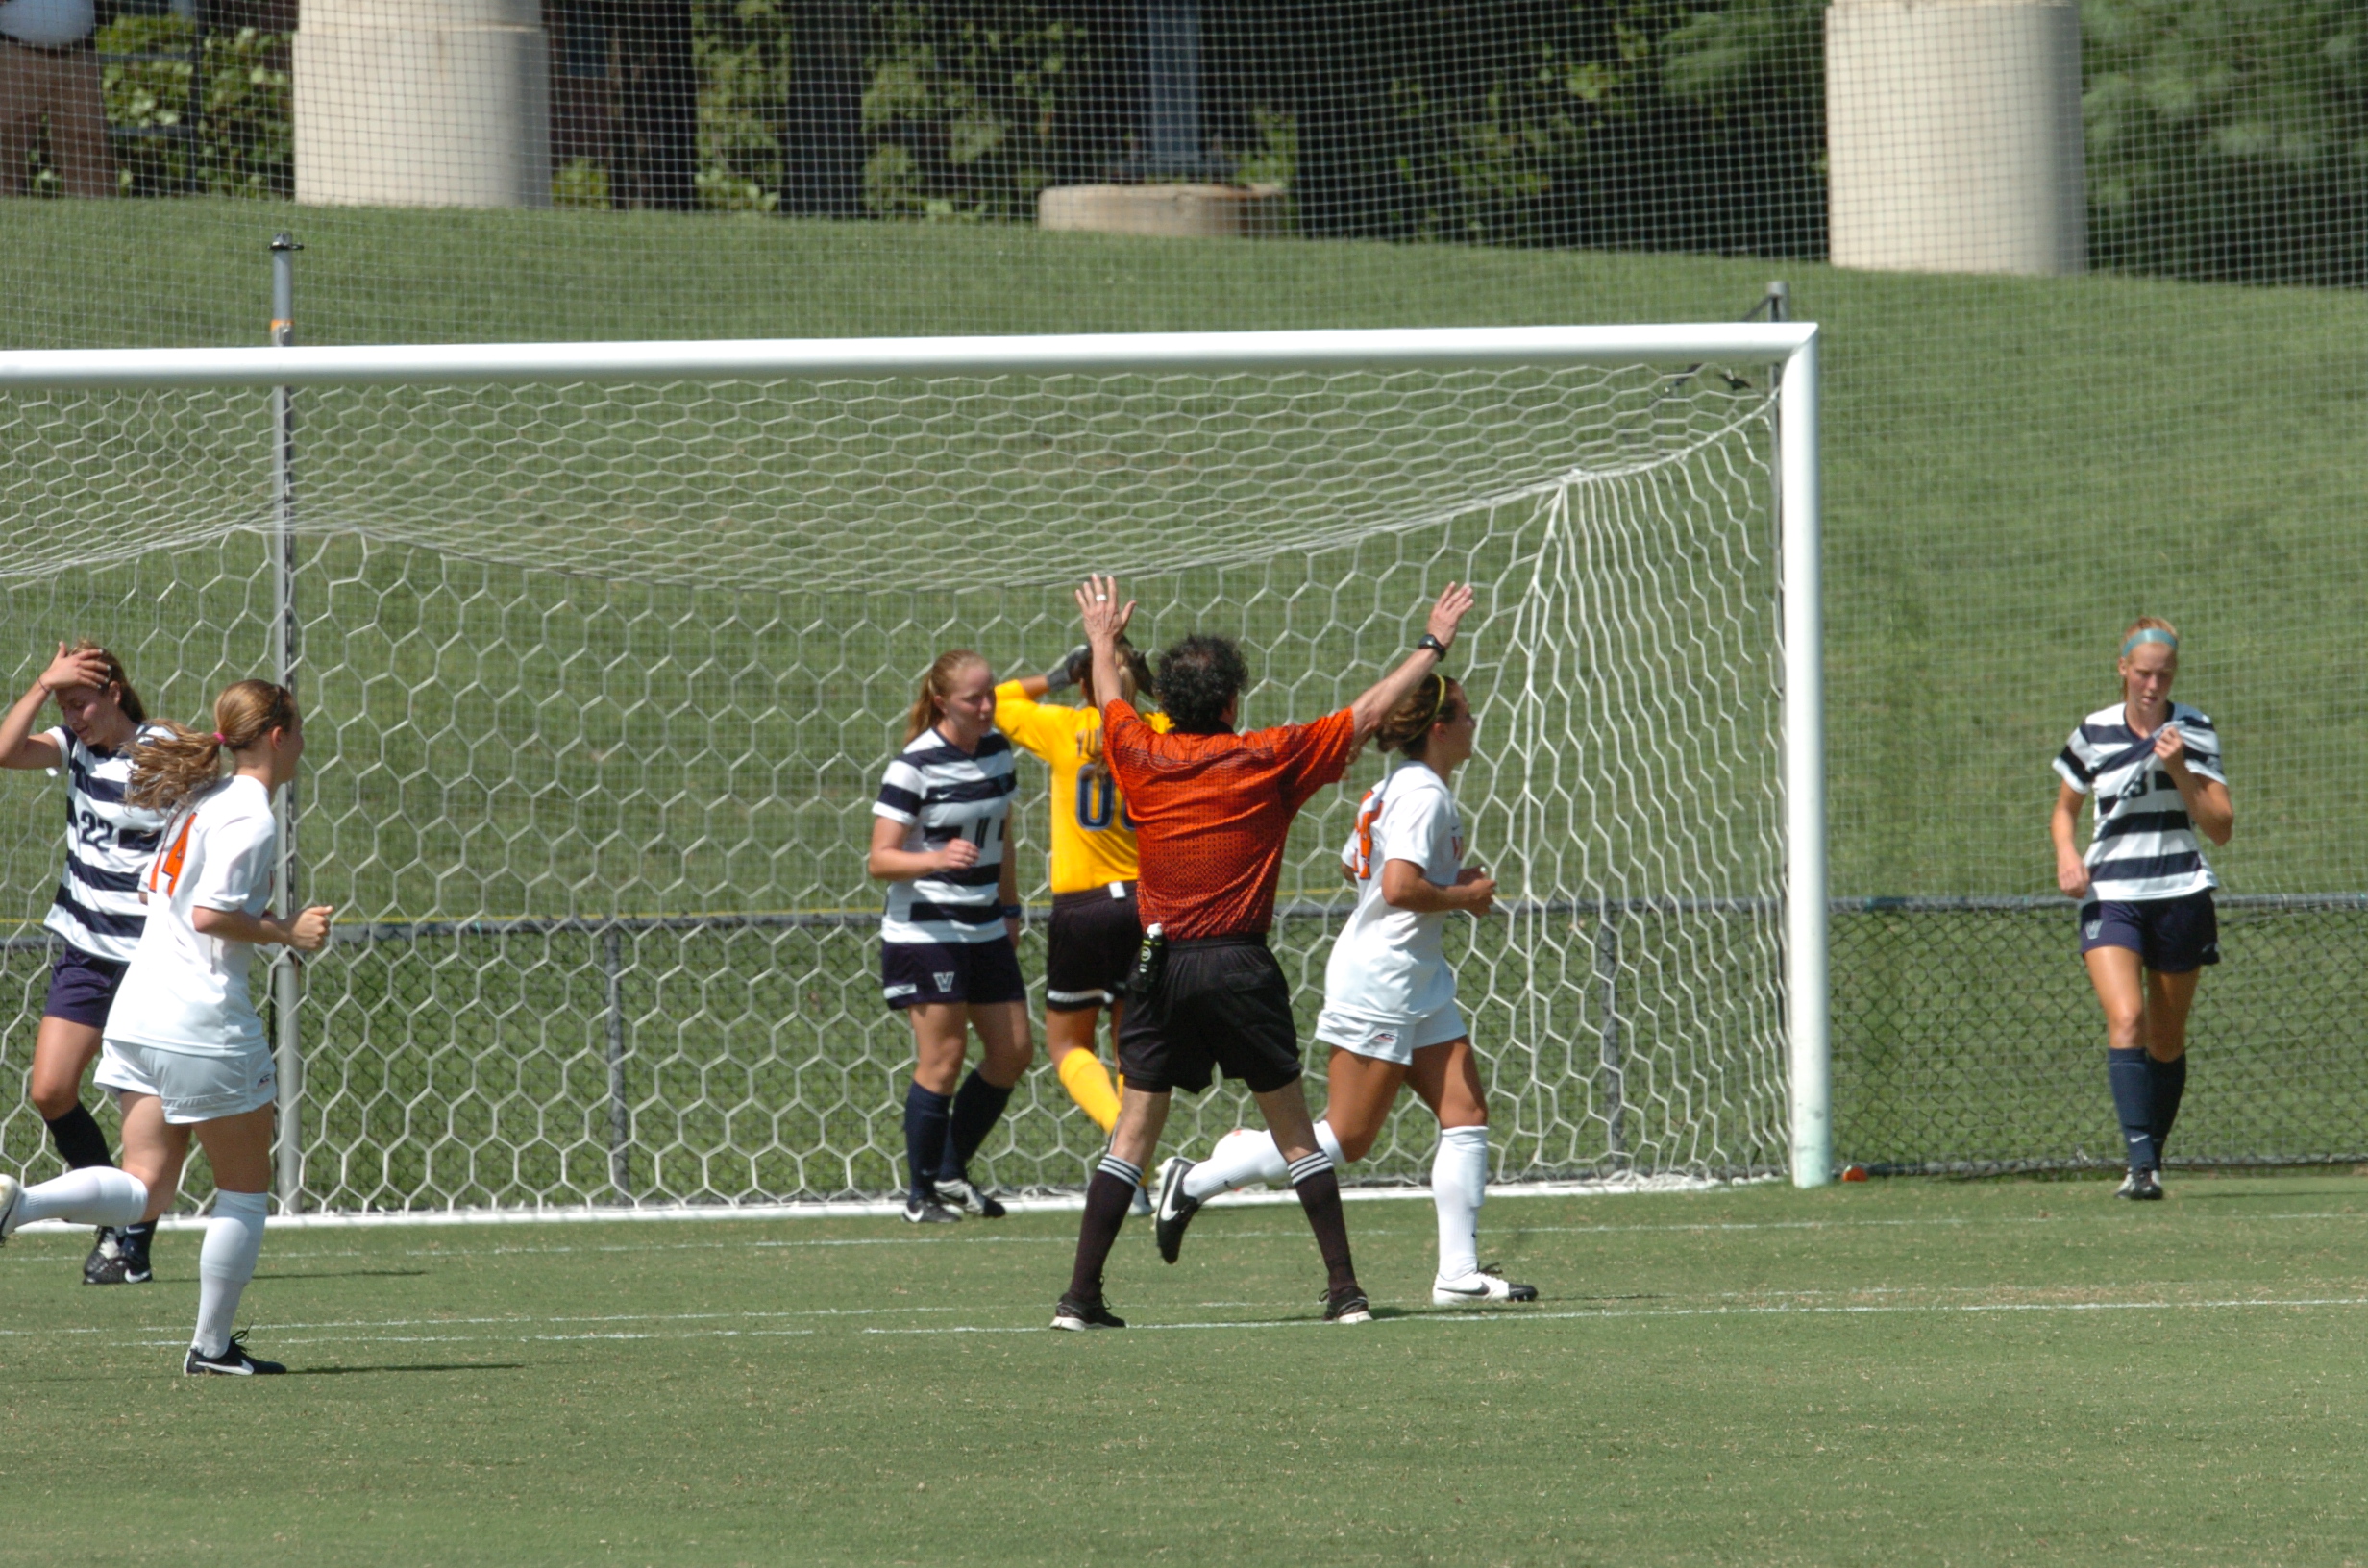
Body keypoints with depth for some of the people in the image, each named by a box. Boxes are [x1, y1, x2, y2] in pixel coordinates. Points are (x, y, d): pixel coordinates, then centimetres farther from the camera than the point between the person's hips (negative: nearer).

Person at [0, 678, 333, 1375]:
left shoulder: (201, 799, 14)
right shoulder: (250, 816, -13)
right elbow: (209, 915, -22)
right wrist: (285, 933, -9)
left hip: (138, 1011, 8)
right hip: (203, 1023, -8)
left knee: (144, 1189, 7)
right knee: (246, 1187, 7)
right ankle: (213, 1344, 11)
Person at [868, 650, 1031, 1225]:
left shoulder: (997, 751, 6)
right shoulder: (914, 766, -15)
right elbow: (880, 860, -16)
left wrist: (1009, 908, 21)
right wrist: (936, 859, -32)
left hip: (985, 932, 7)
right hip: (925, 933, -7)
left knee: (1012, 1052, 7)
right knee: (942, 1060, -8)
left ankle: (951, 1172, 21)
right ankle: (921, 1194, 4)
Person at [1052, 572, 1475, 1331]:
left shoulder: (1143, 759, 3)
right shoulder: (1269, 760, -3)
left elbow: (1110, 704, 25)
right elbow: (1367, 713, 6)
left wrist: (1103, 640, 46)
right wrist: (1432, 646, 19)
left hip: (1162, 966, 2)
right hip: (1240, 966, -2)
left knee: (1134, 1127, 5)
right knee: (1294, 1131, 5)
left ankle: (1081, 1294, -2)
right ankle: (1344, 1288, 3)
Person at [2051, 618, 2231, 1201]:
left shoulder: (2195, 732, 1)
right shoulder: (2094, 734, 4)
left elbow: (2221, 826, -3)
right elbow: (2064, 808, 18)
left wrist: (2180, 771, -17)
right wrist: (2067, 853, -2)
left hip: (2180, 896, 1)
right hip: (2110, 896, -1)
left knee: (2167, 1040, 8)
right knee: (2126, 1021, -20)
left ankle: (2153, 1157, 25)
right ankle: (2140, 1163, -26)